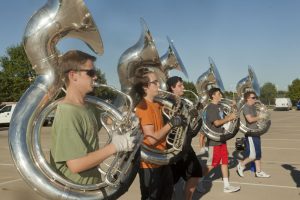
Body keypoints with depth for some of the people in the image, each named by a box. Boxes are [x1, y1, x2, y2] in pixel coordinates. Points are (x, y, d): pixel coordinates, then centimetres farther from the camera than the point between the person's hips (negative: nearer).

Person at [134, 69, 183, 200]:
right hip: (149, 163, -9)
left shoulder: (156, 105, 8)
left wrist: (173, 115, 5)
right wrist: (171, 124, -19)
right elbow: (151, 138, -27)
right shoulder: (143, 107, -21)